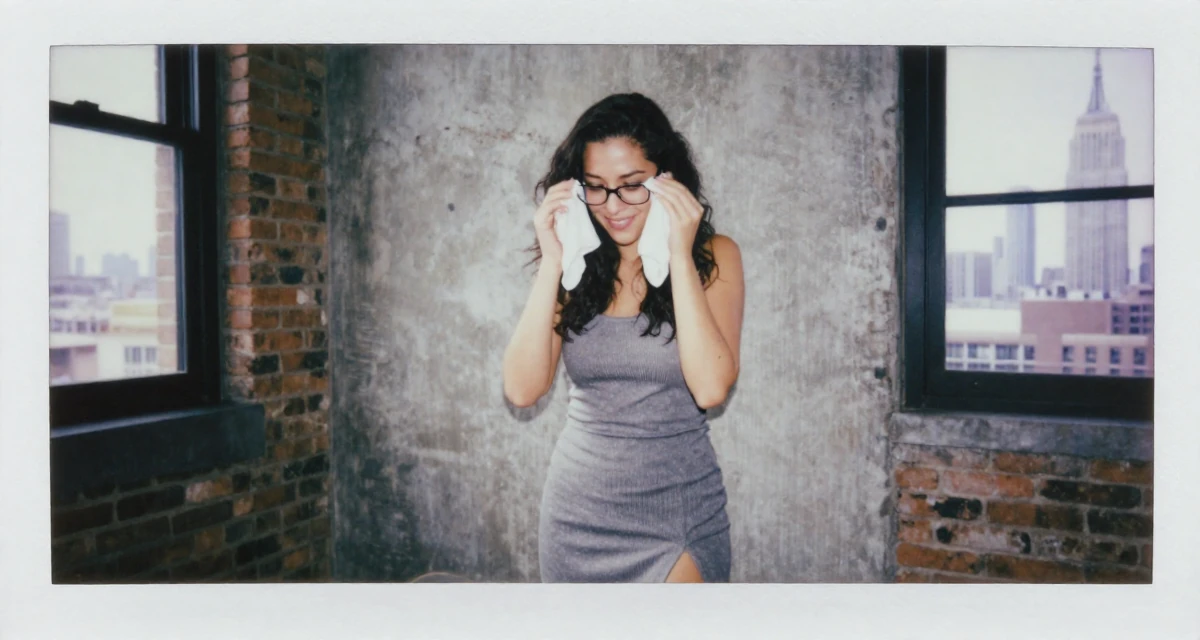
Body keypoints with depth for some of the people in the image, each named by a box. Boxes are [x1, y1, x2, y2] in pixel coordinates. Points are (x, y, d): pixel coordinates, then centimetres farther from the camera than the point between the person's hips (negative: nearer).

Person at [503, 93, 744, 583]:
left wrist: (679, 255, -20)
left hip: (676, 505, -2)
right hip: (579, 505, 3)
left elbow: (710, 388, -20)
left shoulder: (713, 256, -6)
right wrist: (551, 263, -15)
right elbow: (522, 389, -11)